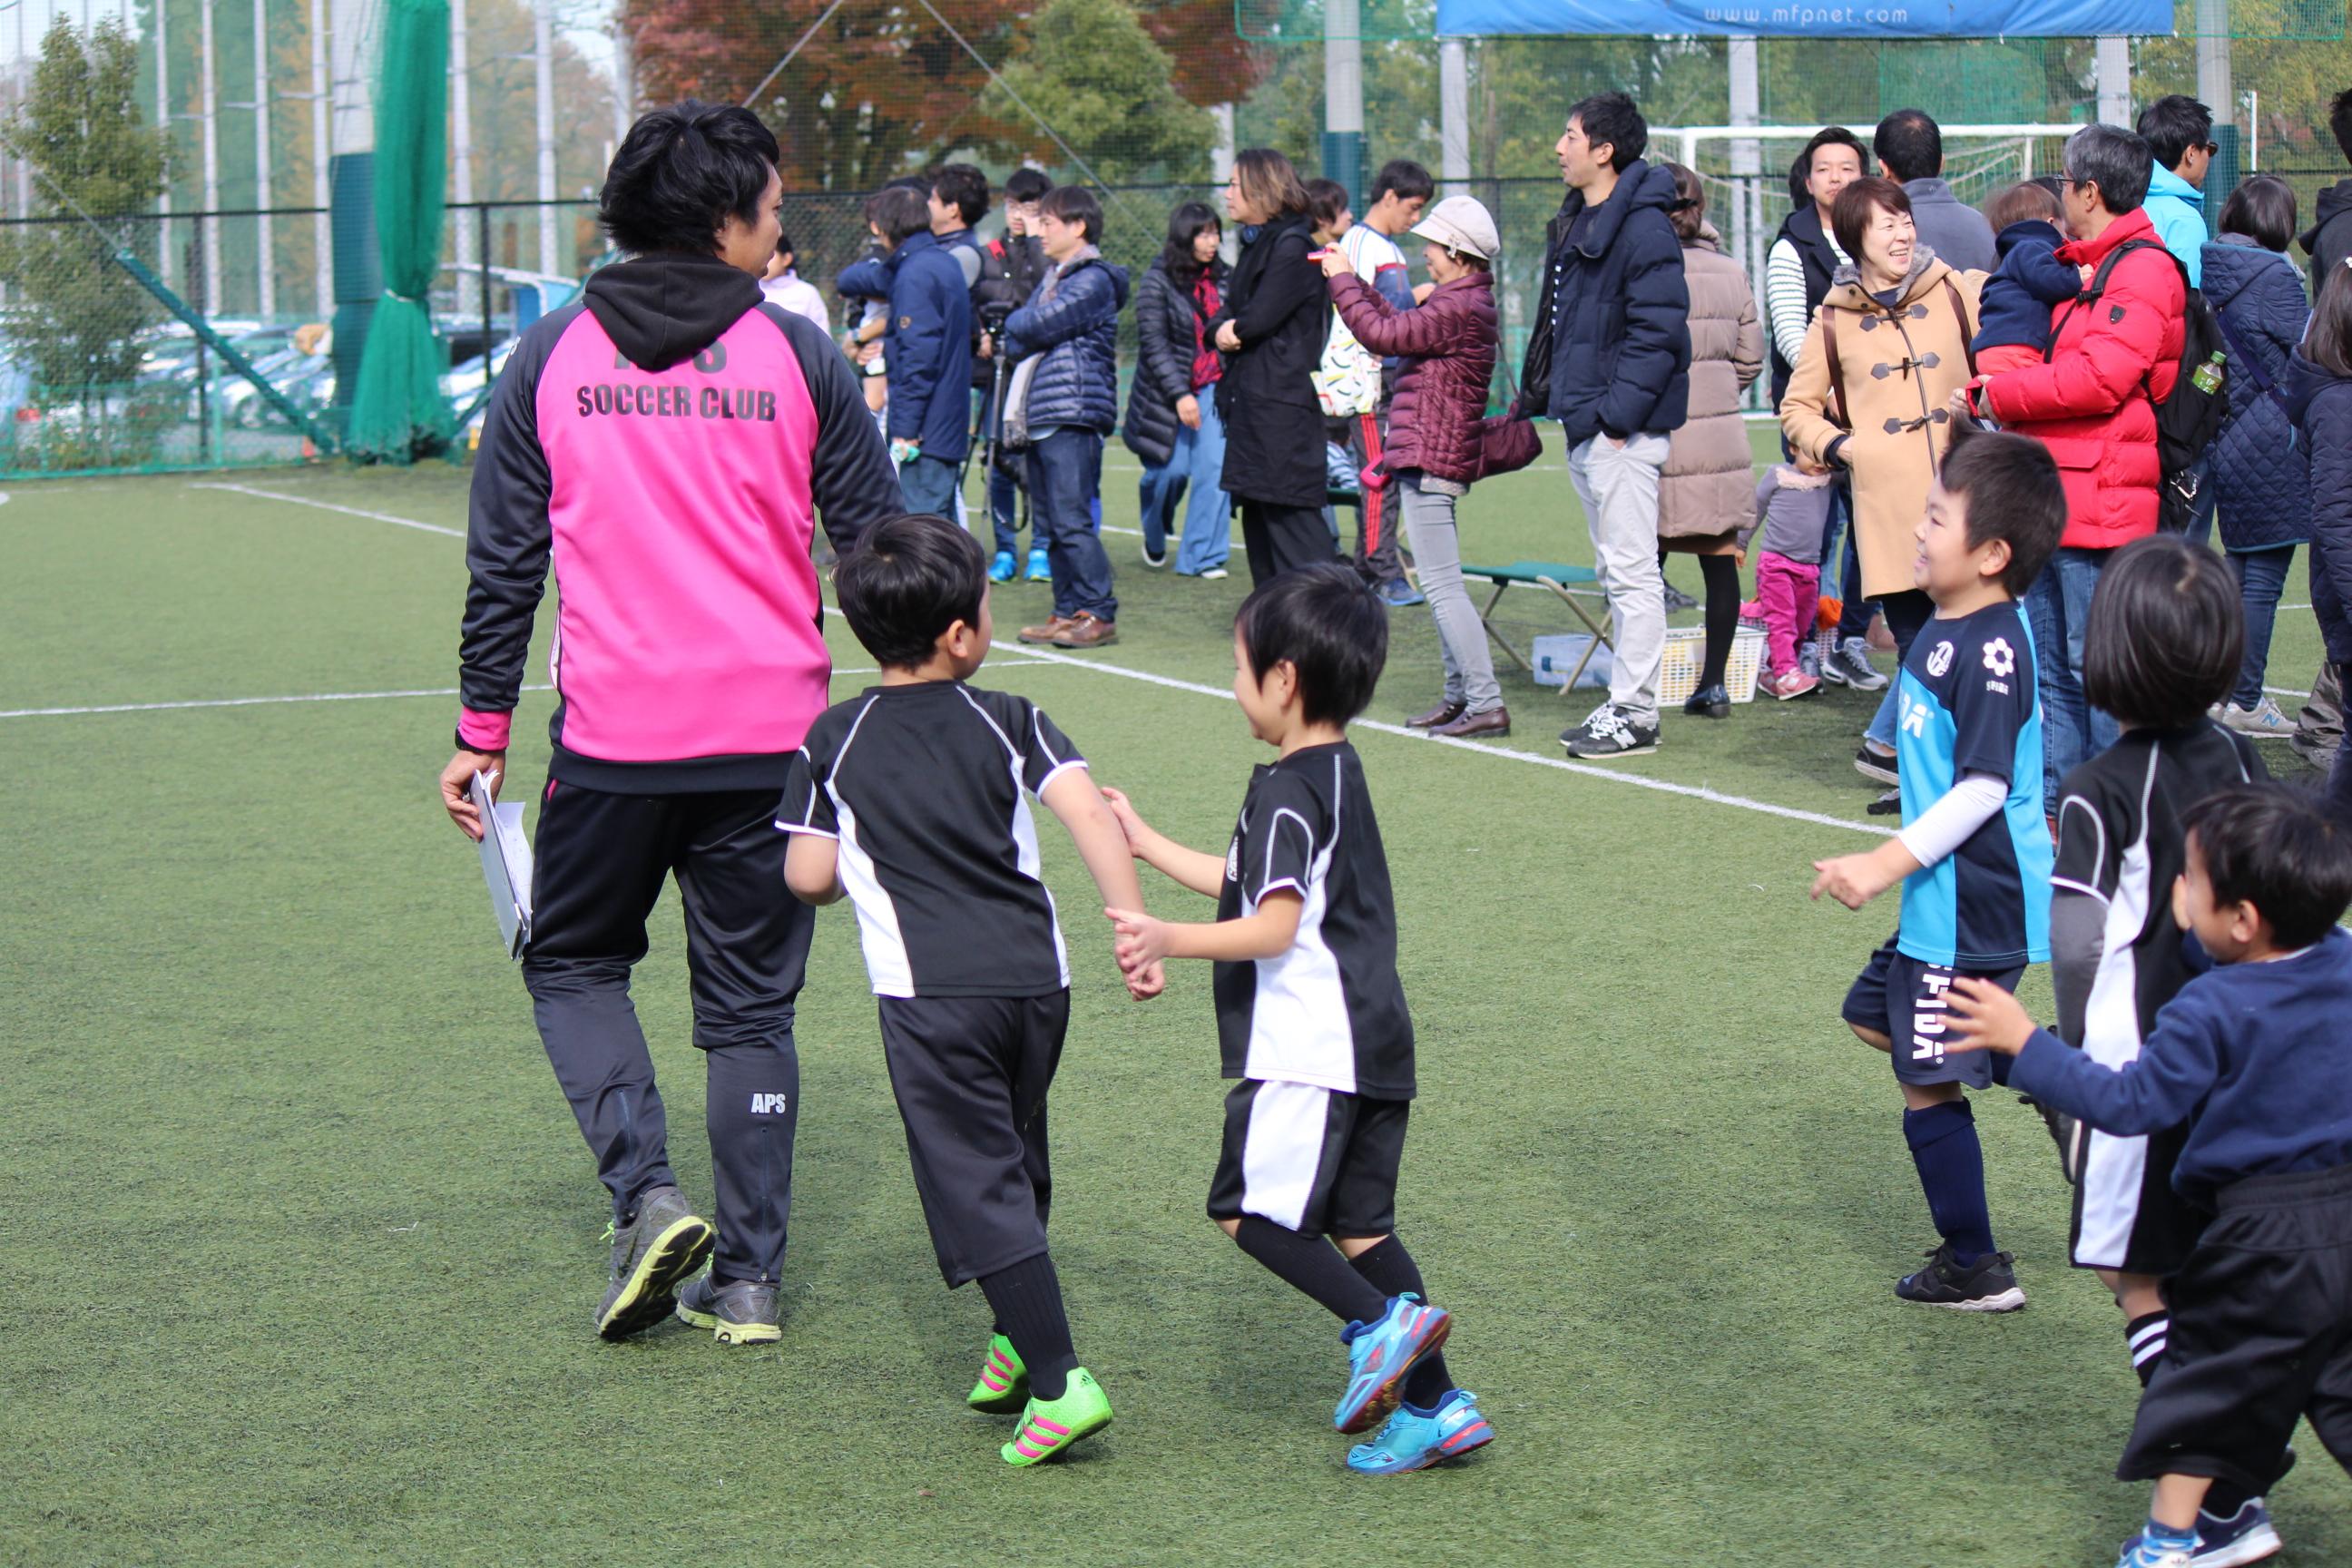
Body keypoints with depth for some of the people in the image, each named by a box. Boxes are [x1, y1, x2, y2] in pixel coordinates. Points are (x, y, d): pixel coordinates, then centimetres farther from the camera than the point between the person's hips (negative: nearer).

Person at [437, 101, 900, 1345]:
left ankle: (645, 1195, -2)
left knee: (574, 961, 19)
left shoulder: (553, 356, 1)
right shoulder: (797, 356, 0)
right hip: (770, 734, 1)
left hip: (610, 737, 0)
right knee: (750, 1002, 12)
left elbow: (502, 561, 3)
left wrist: (482, 730, 9)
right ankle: (747, 1278, 13)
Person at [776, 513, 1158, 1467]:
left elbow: (808, 879, 3)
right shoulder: (1008, 722, 7)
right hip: (1037, 977, 3)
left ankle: (1059, 1382, -13)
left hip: (931, 994, -3)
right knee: (1016, 1161, 23)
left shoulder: (835, 740, 5)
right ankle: (1016, 1343, 31)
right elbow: (1090, 817, -5)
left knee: (977, 1184, -4)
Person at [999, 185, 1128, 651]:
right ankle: (1068, 611, 14)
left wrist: (1016, 326, 5)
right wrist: (1022, 336, -7)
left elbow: (1037, 325, -15)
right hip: (1039, 418, 9)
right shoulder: (1052, 278, 22)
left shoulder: (1094, 280, -7)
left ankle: (1099, 614, -9)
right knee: (1051, 524, 10)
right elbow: (1014, 344, 14)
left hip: (1073, 416, -9)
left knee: (1072, 520, -12)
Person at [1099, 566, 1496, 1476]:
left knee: (1245, 1206, -2)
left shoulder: (1290, 794, -14)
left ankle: (1382, 1322, -11)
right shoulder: (1337, 773, 16)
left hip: (1309, 1050, -10)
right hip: (1370, 1046, 10)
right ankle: (1432, 1405, 9)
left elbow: (1273, 927, -24)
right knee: (1358, 1222, 11)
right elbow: (1255, 886, 26)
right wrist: (1149, 846, 32)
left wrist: (1167, 941, -30)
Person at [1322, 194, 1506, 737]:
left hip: (1431, 461, -11)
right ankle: (1461, 694, 21)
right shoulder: (1458, 302, 15)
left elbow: (1383, 335, -19)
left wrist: (1342, 281, -7)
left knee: (1443, 585, -11)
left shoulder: (1459, 310, -18)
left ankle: (1487, 702, -12)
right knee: (1441, 584, 16)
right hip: (1433, 460, 11)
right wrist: (1352, 278, 19)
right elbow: (1397, 325, 25)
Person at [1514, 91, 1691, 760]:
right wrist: (1535, 396, 17)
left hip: (1623, 428, -10)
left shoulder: (1643, 229, -15)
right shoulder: (1574, 223, 15)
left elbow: (1658, 330, -20)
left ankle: (1635, 714, -3)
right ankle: (1624, 701, 21)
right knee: (1614, 569, 14)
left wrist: (1618, 414, -21)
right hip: (1582, 421, 10)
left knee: (1631, 569, -6)